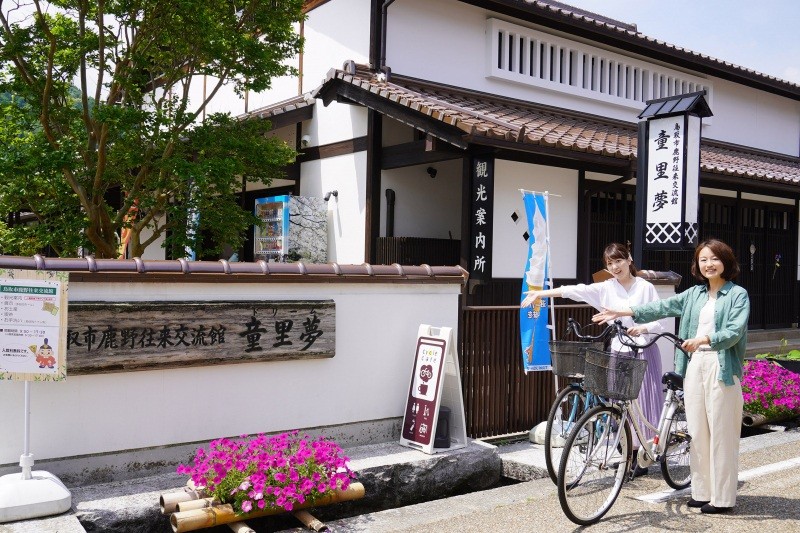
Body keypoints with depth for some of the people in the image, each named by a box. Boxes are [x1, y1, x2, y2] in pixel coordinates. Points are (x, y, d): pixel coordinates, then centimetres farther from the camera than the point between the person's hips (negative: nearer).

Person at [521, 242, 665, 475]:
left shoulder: (646, 287, -3)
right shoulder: (606, 288, 3)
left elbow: (659, 322, -3)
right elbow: (576, 291, -7)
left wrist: (643, 328, -25)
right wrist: (541, 293, -16)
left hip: (644, 352, -3)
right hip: (618, 352, 3)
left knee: (644, 402, 0)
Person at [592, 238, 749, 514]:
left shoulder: (738, 295, -1)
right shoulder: (694, 294, 15)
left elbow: (734, 332, -13)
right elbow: (664, 306, 12)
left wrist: (703, 340, -28)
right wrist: (624, 312, 5)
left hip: (722, 368, -6)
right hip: (694, 365, 6)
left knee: (721, 434, -2)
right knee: (697, 432, 8)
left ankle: (722, 498, 7)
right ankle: (702, 492, 18)